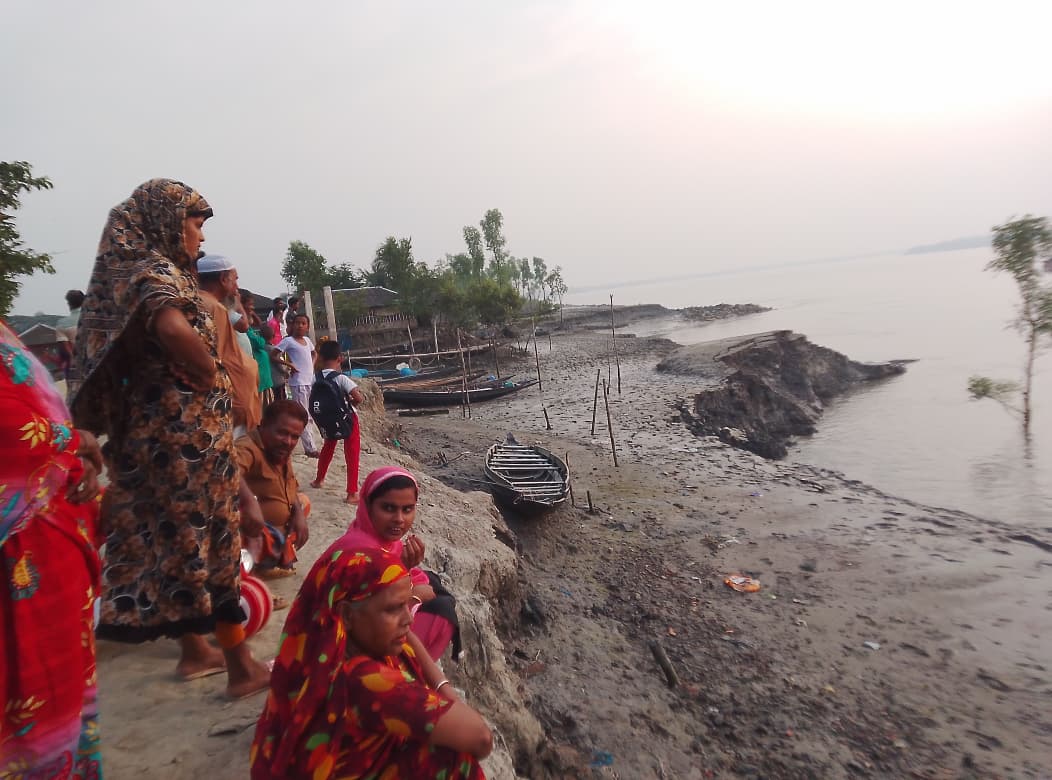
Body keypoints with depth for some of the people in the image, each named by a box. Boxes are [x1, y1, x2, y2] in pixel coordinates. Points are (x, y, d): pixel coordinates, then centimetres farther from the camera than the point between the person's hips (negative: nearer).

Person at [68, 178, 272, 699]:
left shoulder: (137, 270, 14)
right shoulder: (156, 271, -15)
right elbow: (173, 329, -36)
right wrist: (211, 375, -20)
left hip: (155, 423, 9)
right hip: (185, 426, -9)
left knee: (177, 538, 16)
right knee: (213, 538, -1)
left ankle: (194, 650, 30)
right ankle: (241, 666, 10)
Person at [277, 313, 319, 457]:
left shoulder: (307, 340, 13)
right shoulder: (288, 341, -7)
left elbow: (313, 353, 31)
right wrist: (289, 365, -15)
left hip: (310, 381, 7)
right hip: (298, 382, -7)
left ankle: (309, 445, 23)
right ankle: (310, 448, -3)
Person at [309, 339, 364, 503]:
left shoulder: (316, 378, -7)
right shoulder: (341, 378, -21)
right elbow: (359, 398, -26)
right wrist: (350, 401, -5)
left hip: (327, 422, 5)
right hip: (347, 420, -5)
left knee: (328, 447, 29)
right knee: (352, 455, 2)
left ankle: (319, 480, 44)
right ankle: (352, 493, 0)